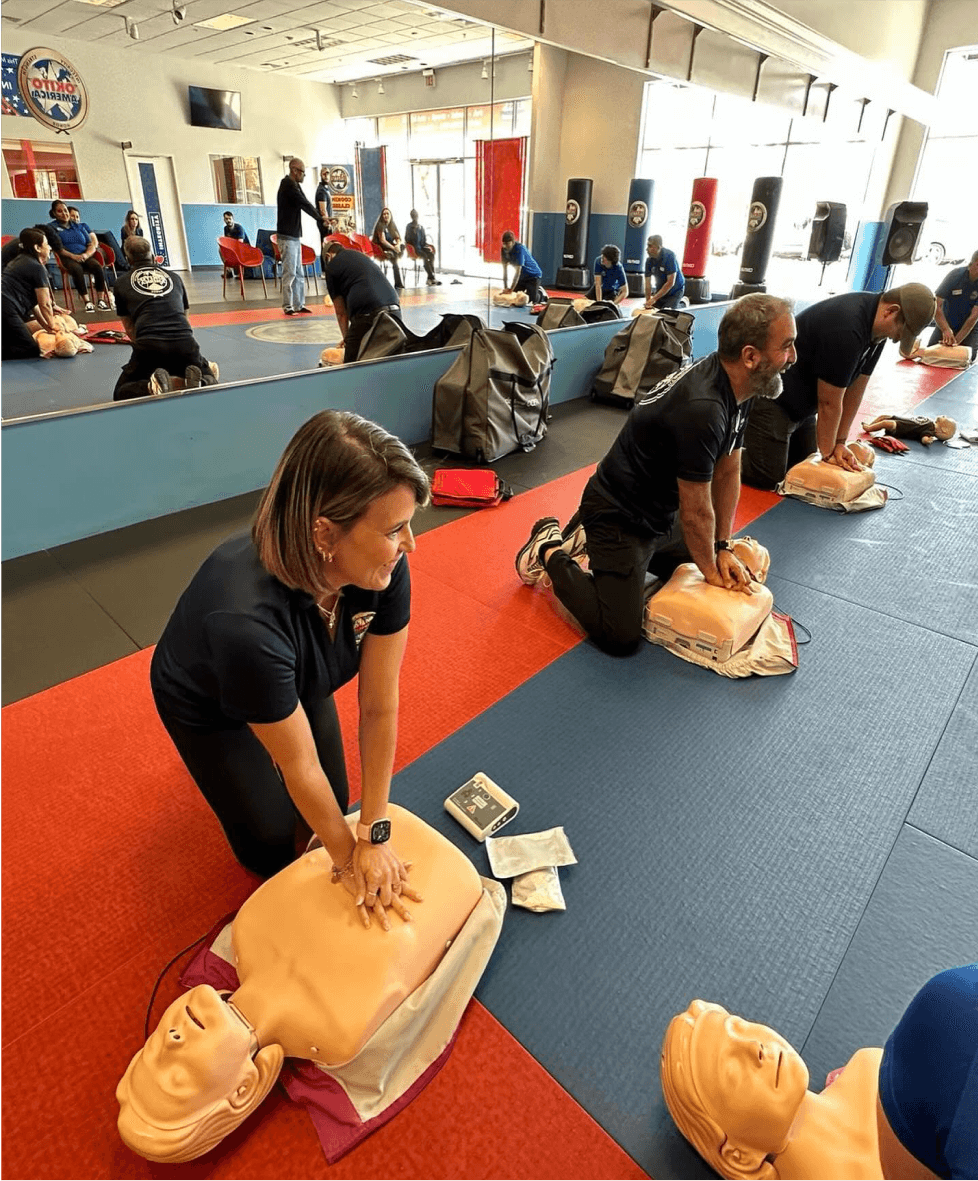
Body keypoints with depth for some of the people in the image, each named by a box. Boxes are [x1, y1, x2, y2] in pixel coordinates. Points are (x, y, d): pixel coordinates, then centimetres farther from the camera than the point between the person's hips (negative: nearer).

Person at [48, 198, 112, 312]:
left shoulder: (80, 226, 23)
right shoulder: (53, 227, 12)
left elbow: (92, 244, 14)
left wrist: (87, 254, -8)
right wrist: (73, 256, -16)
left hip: (85, 257, 3)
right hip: (68, 259, -3)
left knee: (98, 267, -30)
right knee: (77, 269, -37)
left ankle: (101, 300, -33)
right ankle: (87, 302, -39)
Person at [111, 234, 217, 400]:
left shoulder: (122, 283, 20)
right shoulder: (174, 277, 24)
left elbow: (129, 328, 24)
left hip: (148, 346, -1)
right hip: (185, 343, 1)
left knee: (121, 394, 15)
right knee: (210, 381, 24)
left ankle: (151, 387, -17)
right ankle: (195, 382, -11)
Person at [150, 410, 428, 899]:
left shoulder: (386, 569, -33)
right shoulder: (245, 619, -46)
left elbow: (380, 707, -23)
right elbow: (299, 763, -30)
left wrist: (374, 836, -17)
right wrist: (349, 860, -15)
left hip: (298, 684, 4)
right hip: (208, 705, -3)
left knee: (333, 804, 15)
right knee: (272, 844, 10)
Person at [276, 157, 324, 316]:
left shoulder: (294, 185, 16)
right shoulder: (288, 185, -13)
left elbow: (305, 204, 13)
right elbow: (305, 205, -16)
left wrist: (321, 218, 0)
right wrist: (320, 218, -7)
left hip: (295, 236, 10)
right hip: (287, 236, -10)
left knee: (299, 273, 10)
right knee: (289, 272, -8)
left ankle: (299, 304, 15)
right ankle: (288, 306, -3)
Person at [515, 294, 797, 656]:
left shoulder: (737, 389, -2)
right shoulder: (701, 409, -32)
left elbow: (727, 473, 7)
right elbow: (696, 511, -22)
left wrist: (723, 549, 5)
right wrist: (712, 572, -7)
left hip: (659, 514, 10)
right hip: (620, 518, -10)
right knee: (620, 637, -13)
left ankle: (589, 536, 25)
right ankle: (550, 552, 7)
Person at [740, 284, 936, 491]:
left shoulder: (877, 325, -1)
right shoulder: (846, 330, -30)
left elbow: (855, 389, 3)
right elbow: (830, 403, -21)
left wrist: (839, 443, 3)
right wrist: (828, 453, -9)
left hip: (802, 404, 10)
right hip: (771, 401, -10)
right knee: (769, 478, -14)